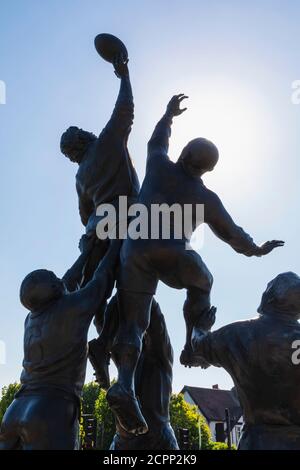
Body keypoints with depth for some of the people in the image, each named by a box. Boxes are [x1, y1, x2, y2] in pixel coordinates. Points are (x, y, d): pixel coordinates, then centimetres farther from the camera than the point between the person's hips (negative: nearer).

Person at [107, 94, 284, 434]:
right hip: (174, 256, -1)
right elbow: (232, 233, 26)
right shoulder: (207, 199, 15)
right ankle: (193, 346, 18)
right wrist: (257, 250, 44)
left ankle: (124, 386, -26)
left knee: (132, 324, -2)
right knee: (200, 284, 31)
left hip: (135, 252, 2)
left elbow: (157, 143, 41)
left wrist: (168, 115, 57)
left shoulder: (159, 166, 18)